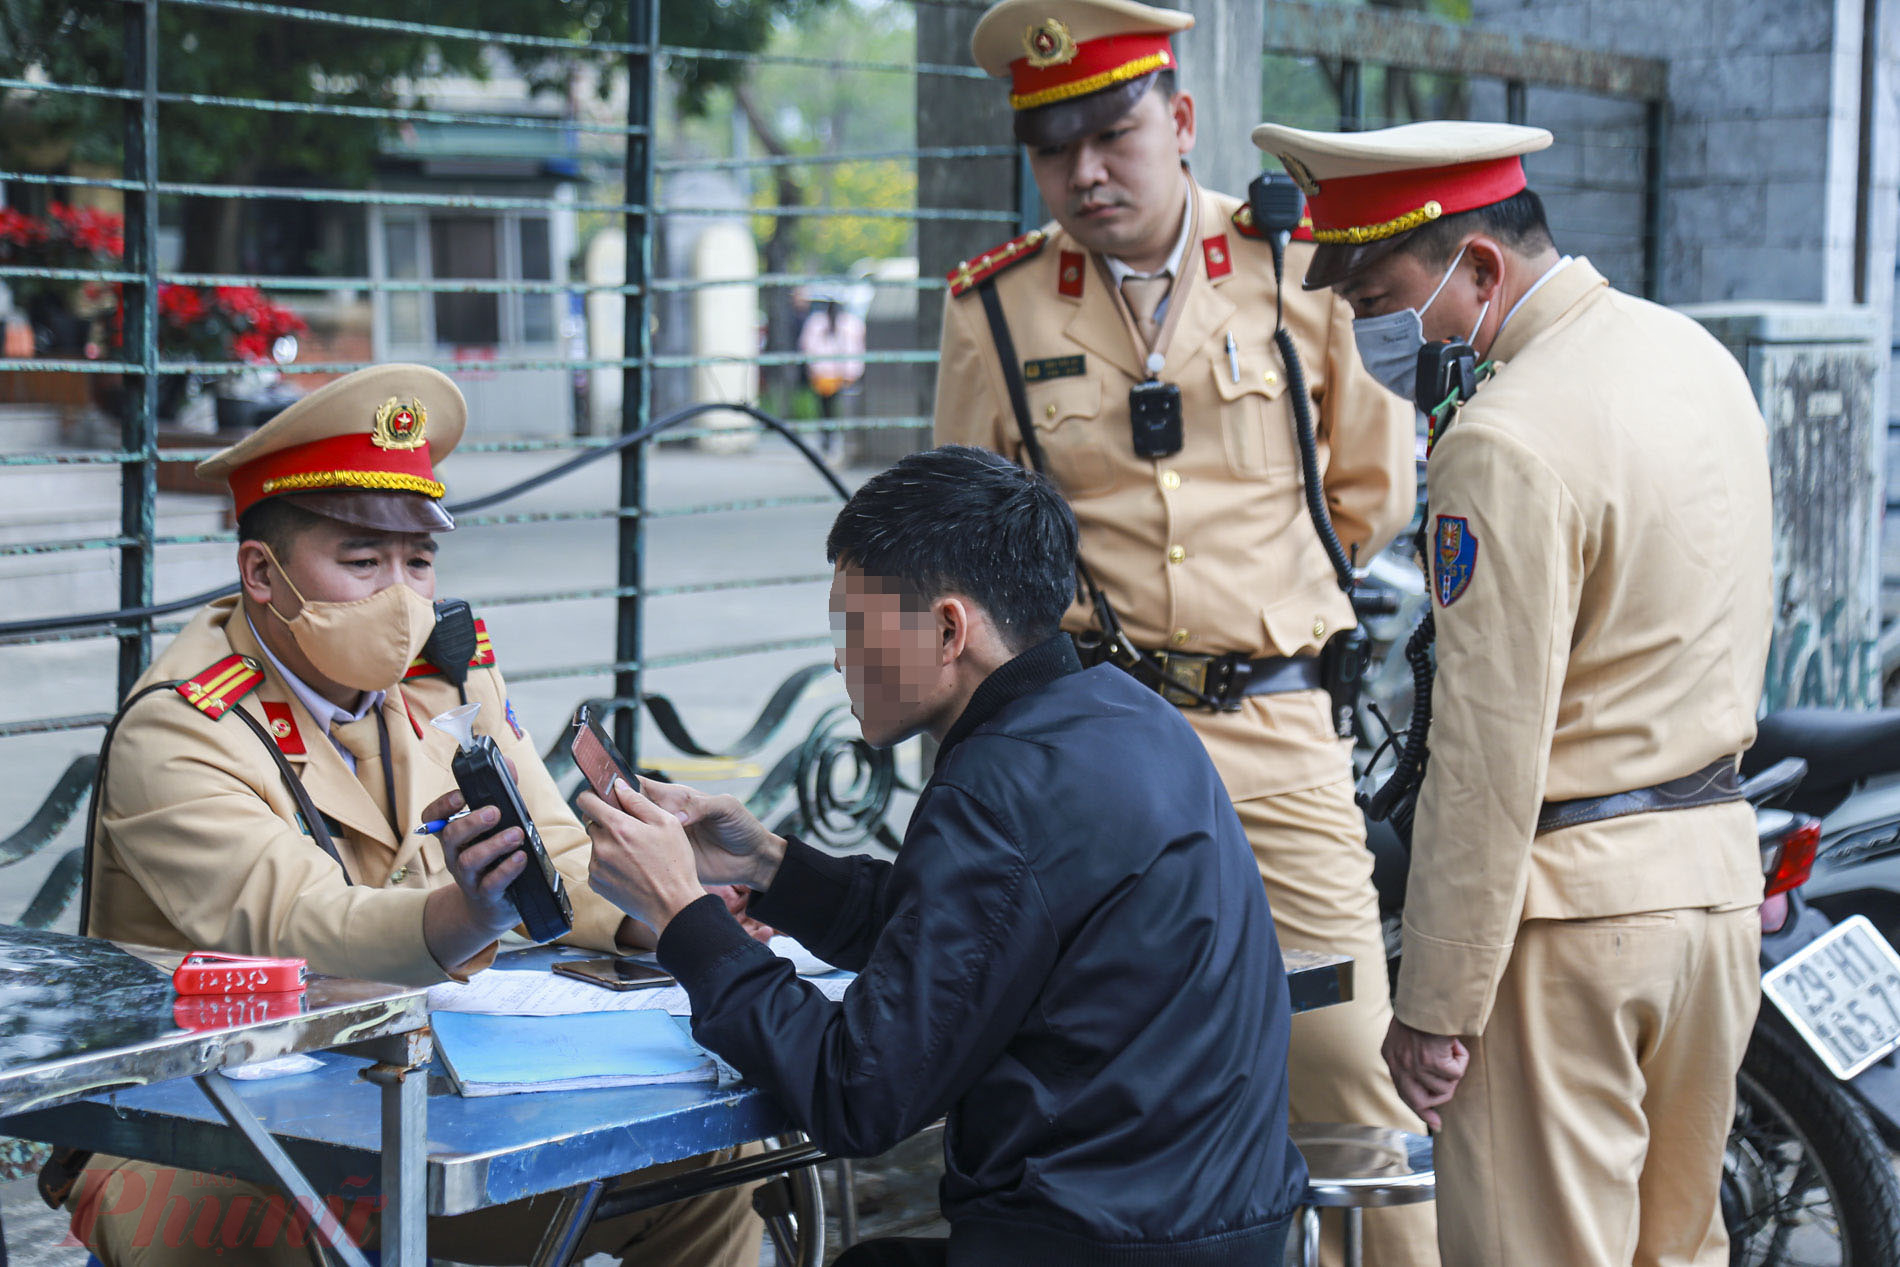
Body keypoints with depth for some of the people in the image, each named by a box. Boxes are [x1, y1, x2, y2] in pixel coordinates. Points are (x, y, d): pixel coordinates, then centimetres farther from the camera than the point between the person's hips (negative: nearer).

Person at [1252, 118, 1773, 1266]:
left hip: (1573, 910, -9)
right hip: (1720, 866, 9)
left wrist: (1434, 1008, -15)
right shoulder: (1698, 355, 8)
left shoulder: (1508, 446, -20)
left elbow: (1489, 758, -20)